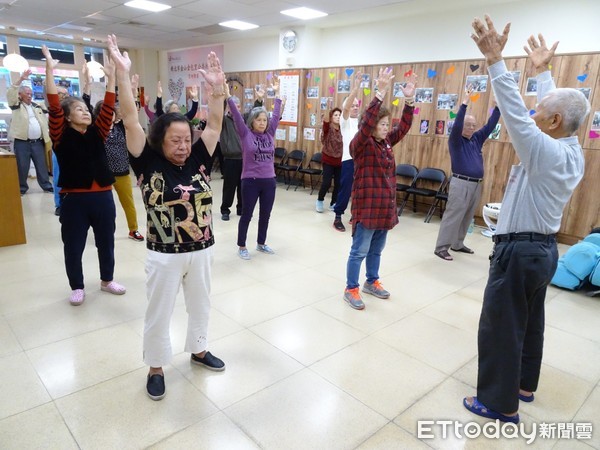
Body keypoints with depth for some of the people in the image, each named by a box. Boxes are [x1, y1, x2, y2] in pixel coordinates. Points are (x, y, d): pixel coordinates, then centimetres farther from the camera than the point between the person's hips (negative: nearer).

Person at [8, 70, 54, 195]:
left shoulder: (37, 106, 17)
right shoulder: (16, 105, 4)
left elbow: (44, 121, 17)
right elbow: (10, 93, -11)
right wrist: (21, 79, -16)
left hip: (37, 142, 3)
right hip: (22, 142, -3)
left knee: (42, 165, 6)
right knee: (22, 166, 1)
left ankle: (46, 185, 13)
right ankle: (22, 187, 11)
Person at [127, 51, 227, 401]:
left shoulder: (197, 160, -1)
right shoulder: (149, 164, -10)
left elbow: (215, 124, -6)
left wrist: (217, 89, -15)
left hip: (202, 250, 4)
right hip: (165, 255, -3)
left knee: (201, 305, 22)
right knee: (159, 314, 12)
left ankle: (199, 350, 47)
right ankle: (156, 368, 35)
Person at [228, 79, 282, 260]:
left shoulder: (270, 134, 6)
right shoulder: (245, 134, -5)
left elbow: (276, 114, 8)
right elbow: (236, 115, -10)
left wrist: (277, 93, 10)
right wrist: (228, 96, -16)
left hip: (269, 181, 5)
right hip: (250, 181, -4)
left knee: (265, 215, 13)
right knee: (246, 215, 6)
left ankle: (261, 244, 31)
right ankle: (242, 247, 19)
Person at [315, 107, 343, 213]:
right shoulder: (328, 128, -9)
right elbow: (325, 120, -28)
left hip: (339, 160, 3)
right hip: (328, 159, -3)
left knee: (338, 183, 3)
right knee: (326, 182, -7)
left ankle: (333, 203, 22)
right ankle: (320, 201, 19)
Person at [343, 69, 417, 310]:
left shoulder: (386, 143, 10)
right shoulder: (360, 144, -11)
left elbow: (404, 126, 7)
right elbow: (367, 122, -27)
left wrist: (409, 100, -5)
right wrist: (380, 93, -33)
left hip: (385, 206, 8)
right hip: (366, 206, -7)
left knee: (376, 249, 18)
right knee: (359, 250, 1)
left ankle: (372, 282, 34)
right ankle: (351, 289, 13)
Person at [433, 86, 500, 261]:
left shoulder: (477, 139, 14)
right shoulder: (455, 140, -3)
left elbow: (490, 125, 13)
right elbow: (456, 125, -20)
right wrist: (465, 103, -25)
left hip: (477, 184, 7)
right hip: (461, 183, -7)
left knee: (466, 218, 10)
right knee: (453, 216, -7)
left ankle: (457, 244, 22)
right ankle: (441, 247, -3)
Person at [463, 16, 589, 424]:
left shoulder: (548, 153, -22)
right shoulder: (573, 152, 4)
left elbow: (515, 114, -28)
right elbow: (557, 107, 16)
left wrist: (495, 60, -27)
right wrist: (543, 71, 27)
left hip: (519, 251, -10)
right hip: (543, 249, 10)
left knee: (500, 327, 3)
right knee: (529, 322, 21)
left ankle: (501, 403, 17)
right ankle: (523, 385, 39)